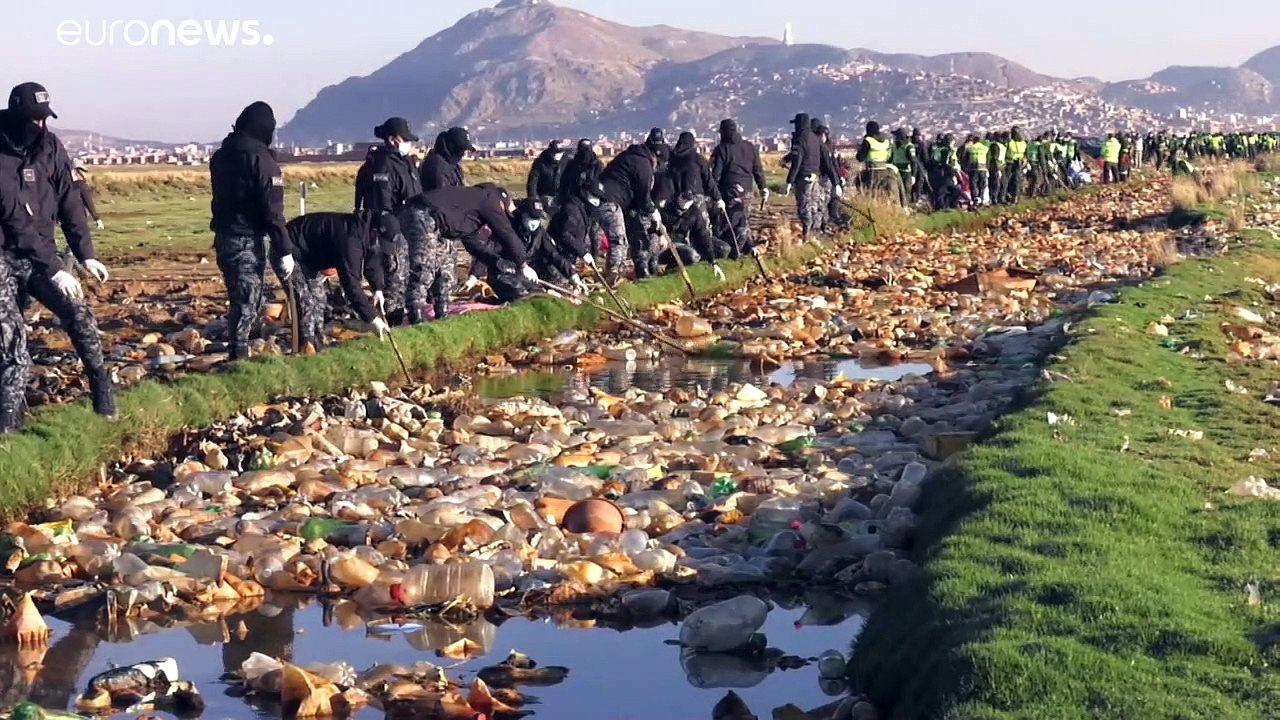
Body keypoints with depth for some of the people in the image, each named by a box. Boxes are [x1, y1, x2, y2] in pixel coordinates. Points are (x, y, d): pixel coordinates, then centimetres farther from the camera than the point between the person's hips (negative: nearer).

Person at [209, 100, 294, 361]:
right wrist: (284, 251, -15)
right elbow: (272, 210, -17)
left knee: (239, 300, 17)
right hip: (248, 241, -8)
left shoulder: (220, 156, 10)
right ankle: (239, 356, -5)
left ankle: (238, 354, 20)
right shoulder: (261, 159, -14)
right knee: (248, 305, -3)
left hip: (223, 237, 8)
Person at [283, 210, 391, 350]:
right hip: (290, 252, -10)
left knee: (319, 297, 11)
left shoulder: (366, 227, -7)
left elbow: (373, 260, 7)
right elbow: (350, 282, -37)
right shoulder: (350, 238, -35)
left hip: (308, 256, 10)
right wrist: (372, 317, -34)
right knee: (306, 302, -16)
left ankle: (319, 345, 16)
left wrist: (378, 289, -10)